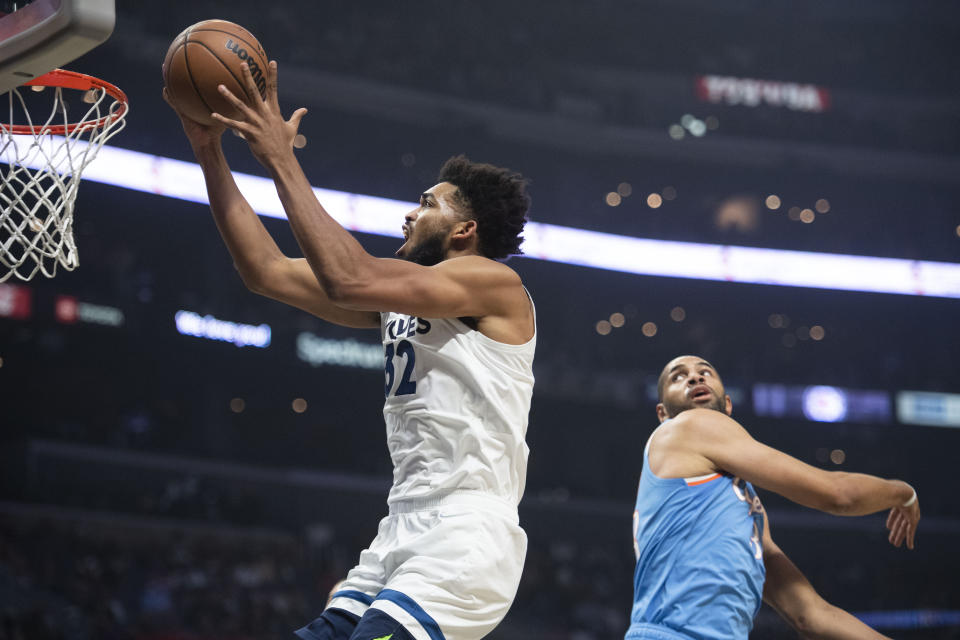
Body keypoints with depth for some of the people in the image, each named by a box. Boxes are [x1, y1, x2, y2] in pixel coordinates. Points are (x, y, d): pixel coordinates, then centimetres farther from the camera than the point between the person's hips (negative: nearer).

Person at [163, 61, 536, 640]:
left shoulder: (496, 282, -5)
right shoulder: (400, 299, 19)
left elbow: (349, 280, -19)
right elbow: (267, 272, 16)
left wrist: (281, 158, -14)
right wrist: (211, 154, 11)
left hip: (467, 541, -8)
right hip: (405, 534, 8)